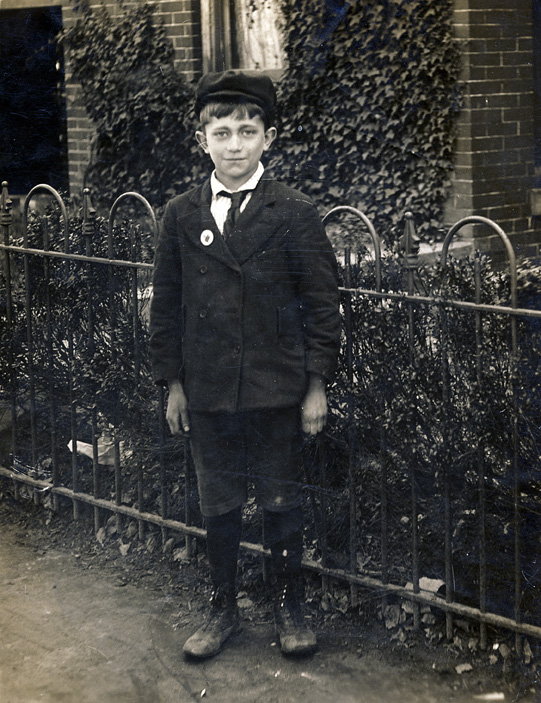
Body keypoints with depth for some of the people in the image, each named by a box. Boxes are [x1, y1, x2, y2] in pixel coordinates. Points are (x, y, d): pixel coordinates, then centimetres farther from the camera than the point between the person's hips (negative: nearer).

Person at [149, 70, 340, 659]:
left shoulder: (295, 214, -5)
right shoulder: (181, 216, 2)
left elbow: (322, 304, -3)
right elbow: (166, 305, 7)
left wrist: (317, 384, -5)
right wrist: (172, 383, 6)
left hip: (276, 389, -2)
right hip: (207, 390, 2)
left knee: (281, 500, 9)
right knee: (218, 503, 12)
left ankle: (289, 607, 25)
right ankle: (222, 609, 28)